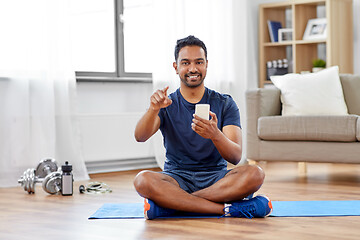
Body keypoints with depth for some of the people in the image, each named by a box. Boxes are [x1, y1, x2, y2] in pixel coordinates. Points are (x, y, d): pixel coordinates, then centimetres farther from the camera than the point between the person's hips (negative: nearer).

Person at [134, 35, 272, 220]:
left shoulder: (224, 104, 5)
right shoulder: (167, 105, 6)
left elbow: (236, 157, -9)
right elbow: (140, 137, -14)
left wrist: (215, 135, -32)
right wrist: (154, 108, -35)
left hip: (216, 177, 1)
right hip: (177, 178, 0)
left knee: (254, 174, -30)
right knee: (143, 180, -33)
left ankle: (171, 203, -26)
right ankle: (228, 208, -31)